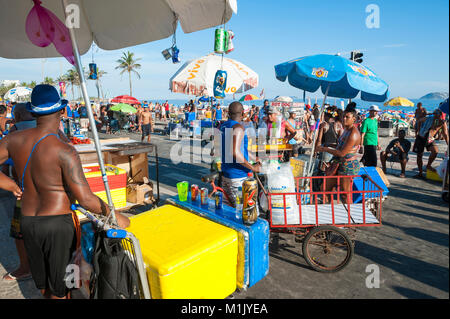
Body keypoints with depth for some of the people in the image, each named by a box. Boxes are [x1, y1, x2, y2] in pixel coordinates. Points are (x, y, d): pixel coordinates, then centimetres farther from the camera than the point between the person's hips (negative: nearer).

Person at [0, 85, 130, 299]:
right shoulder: (64, 151, -24)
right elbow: (85, 199, -26)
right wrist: (115, 217, -14)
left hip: (27, 222, 6)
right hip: (58, 225, -6)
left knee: (42, 280, 28)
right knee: (60, 286, 16)